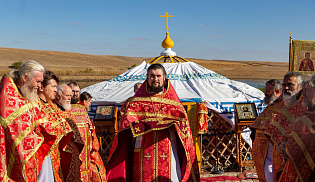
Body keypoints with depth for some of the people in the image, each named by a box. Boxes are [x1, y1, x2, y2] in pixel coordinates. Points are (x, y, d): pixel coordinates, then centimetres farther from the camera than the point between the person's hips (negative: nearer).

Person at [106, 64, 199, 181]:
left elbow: (183, 121, 6)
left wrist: (170, 125, -13)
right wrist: (142, 124, -15)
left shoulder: (171, 98, 14)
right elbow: (128, 119, 4)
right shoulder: (139, 99, 14)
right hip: (144, 148, 0)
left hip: (167, 148, 0)